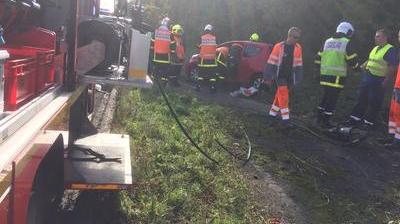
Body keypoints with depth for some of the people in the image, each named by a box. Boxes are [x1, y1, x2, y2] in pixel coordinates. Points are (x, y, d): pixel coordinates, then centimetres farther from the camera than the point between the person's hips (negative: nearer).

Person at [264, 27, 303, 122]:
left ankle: (272, 113, 27)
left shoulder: (298, 48, 2)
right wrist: (268, 77, -7)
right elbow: (271, 63, -8)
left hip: (289, 76, 5)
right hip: (279, 74, -4)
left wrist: (297, 79, 10)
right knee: (283, 94, -13)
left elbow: (298, 64, 10)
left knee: (280, 95, 13)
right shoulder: (279, 47, -11)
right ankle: (285, 117, -10)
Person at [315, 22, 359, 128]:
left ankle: (320, 117, 24)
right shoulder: (347, 43, -4)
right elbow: (352, 60, -5)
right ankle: (326, 121, 4)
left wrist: (320, 70, 25)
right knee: (332, 99, 1)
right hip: (337, 75, -6)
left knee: (326, 96, 19)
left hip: (324, 74, 6)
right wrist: (357, 67, 14)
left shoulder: (327, 41, 14)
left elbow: (319, 58, 16)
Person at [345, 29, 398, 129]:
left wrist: (386, 80, -18)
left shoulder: (390, 50, -12)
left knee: (374, 103, 2)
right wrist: (363, 66, 9)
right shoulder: (375, 48, 14)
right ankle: (355, 118, 21)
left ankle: (370, 121, 13)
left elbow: (392, 67, -16)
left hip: (378, 81, -8)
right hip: (367, 78, 8)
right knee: (362, 99, 13)